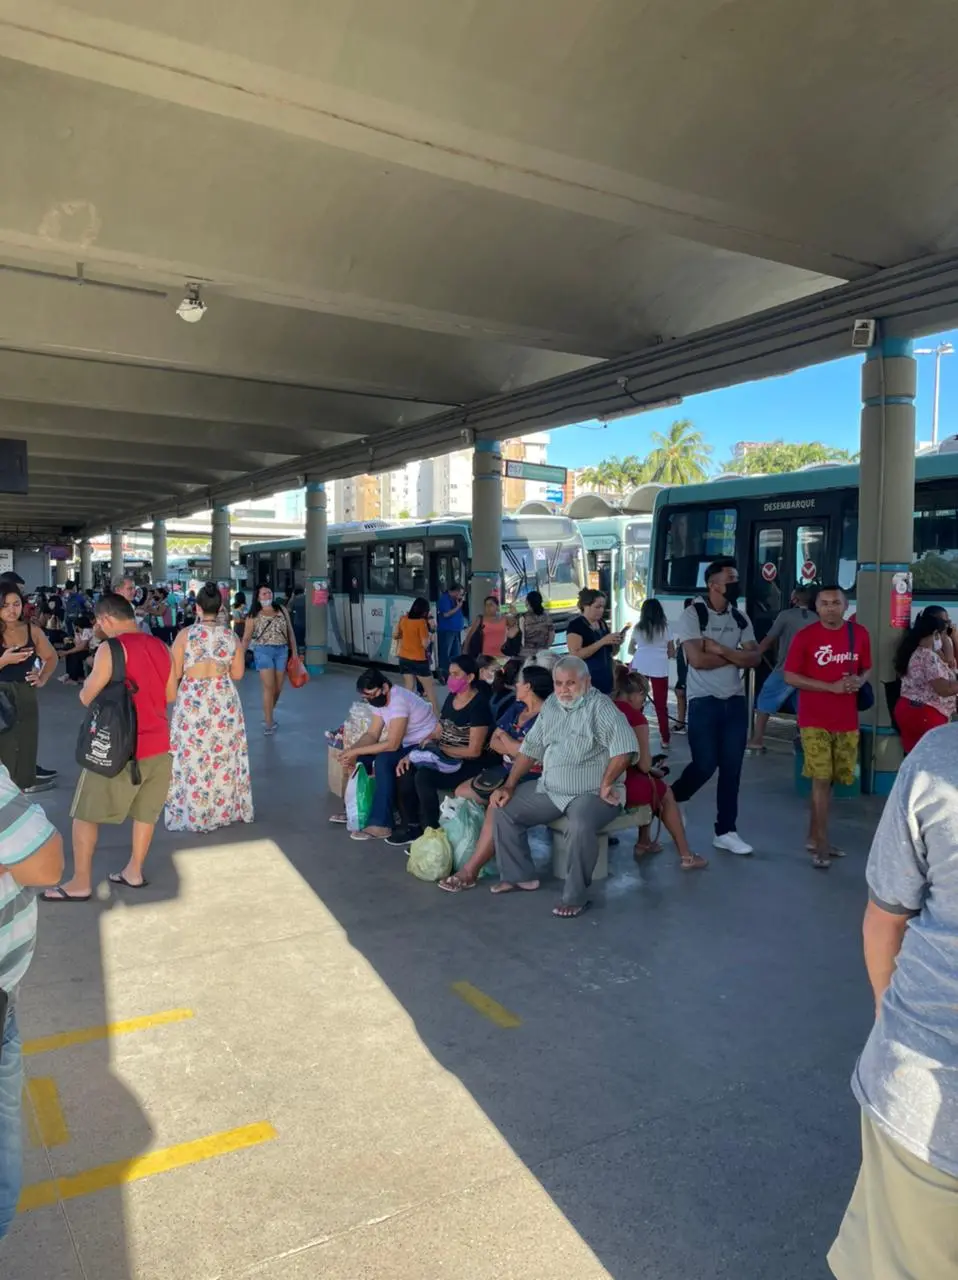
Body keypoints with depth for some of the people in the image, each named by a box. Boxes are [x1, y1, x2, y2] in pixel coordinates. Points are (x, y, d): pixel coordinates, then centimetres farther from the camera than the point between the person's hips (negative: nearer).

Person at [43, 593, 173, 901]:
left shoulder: (111, 648, -14)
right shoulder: (160, 646, 5)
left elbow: (86, 697, -9)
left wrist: (89, 683, 10)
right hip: (159, 744, 6)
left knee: (85, 814, 8)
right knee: (146, 811, 18)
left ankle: (81, 883, 12)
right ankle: (134, 871, 26)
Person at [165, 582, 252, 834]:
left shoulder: (185, 635, -9)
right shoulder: (231, 637, -2)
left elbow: (174, 674, -7)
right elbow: (237, 674, 4)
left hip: (192, 701, -2)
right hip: (224, 701, 3)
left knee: (194, 757, 7)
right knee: (224, 756, 14)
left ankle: (195, 815, 14)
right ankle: (226, 809, 24)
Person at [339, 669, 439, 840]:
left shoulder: (399, 701, -28)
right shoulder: (379, 698, 0)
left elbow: (392, 744, -31)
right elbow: (372, 734, 2)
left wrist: (355, 751, -26)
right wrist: (352, 752, -16)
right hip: (406, 743, 10)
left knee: (383, 761, -30)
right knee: (361, 759, -3)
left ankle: (380, 824, -26)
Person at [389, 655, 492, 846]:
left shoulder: (479, 705, -15)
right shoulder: (451, 698, 9)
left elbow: (474, 751, -18)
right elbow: (436, 734, 10)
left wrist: (440, 748, -13)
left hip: (468, 765, -8)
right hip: (445, 758, 8)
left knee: (423, 777, -29)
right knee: (405, 770, -15)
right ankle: (411, 826, -1)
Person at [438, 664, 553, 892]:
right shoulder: (517, 708, 12)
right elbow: (493, 742, 9)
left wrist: (504, 736, -4)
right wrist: (515, 748, -11)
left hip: (531, 778, -10)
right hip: (507, 771, 10)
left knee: (497, 805, -34)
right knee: (460, 794, 2)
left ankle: (470, 871, -29)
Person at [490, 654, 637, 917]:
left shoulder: (599, 706, -13)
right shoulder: (551, 705, 10)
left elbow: (624, 747, -26)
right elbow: (531, 748, 11)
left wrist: (606, 785, -21)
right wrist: (509, 786, 4)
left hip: (591, 793, -7)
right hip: (550, 790, 8)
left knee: (581, 826, -36)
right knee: (503, 809, 1)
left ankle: (575, 896, -18)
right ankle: (520, 875, 14)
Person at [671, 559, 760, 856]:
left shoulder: (740, 618, 8)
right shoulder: (692, 615, -9)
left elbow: (754, 658, -1)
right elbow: (698, 660, -19)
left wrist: (720, 649, -14)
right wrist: (735, 656, -7)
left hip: (735, 701, 5)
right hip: (704, 702, -5)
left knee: (731, 769, 6)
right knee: (705, 765, -5)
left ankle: (726, 831, 17)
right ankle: (670, 800, 23)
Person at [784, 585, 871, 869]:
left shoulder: (859, 634, 3)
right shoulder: (805, 636, -9)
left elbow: (866, 669, 16)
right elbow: (790, 677, -10)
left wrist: (859, 681, -9)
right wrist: (832, 686, -17)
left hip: (847, 721, 4)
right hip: (815, 721, -4)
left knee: (829, 780, 12)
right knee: (821, 780, -6)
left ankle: (813, 837, 26)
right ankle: (822, 845, 4)